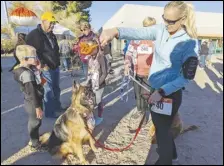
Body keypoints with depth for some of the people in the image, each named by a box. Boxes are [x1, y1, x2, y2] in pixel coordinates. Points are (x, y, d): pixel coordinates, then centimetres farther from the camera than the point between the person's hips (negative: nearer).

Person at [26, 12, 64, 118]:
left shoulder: (51, 35, 14)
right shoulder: (34, 35, -14)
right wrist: (42, 65, -21)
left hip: (55, 67, 8)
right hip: (46, 69, -8)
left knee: (56, 89, 18)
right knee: (48, 90, -2)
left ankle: (57, 107, 34)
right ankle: (49, 112, 12)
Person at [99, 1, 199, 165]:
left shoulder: (189, 43, -17)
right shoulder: (161, 30, -2)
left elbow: (186, 77, -16)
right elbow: (139, 32, -18)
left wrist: (162, 92, -23)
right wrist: (115, 31, -36)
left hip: (170, 93, -7)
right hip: (156, 88, 7)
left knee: (162, 129, 10)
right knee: (159, 124, 25)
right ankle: (171, 152, 53)